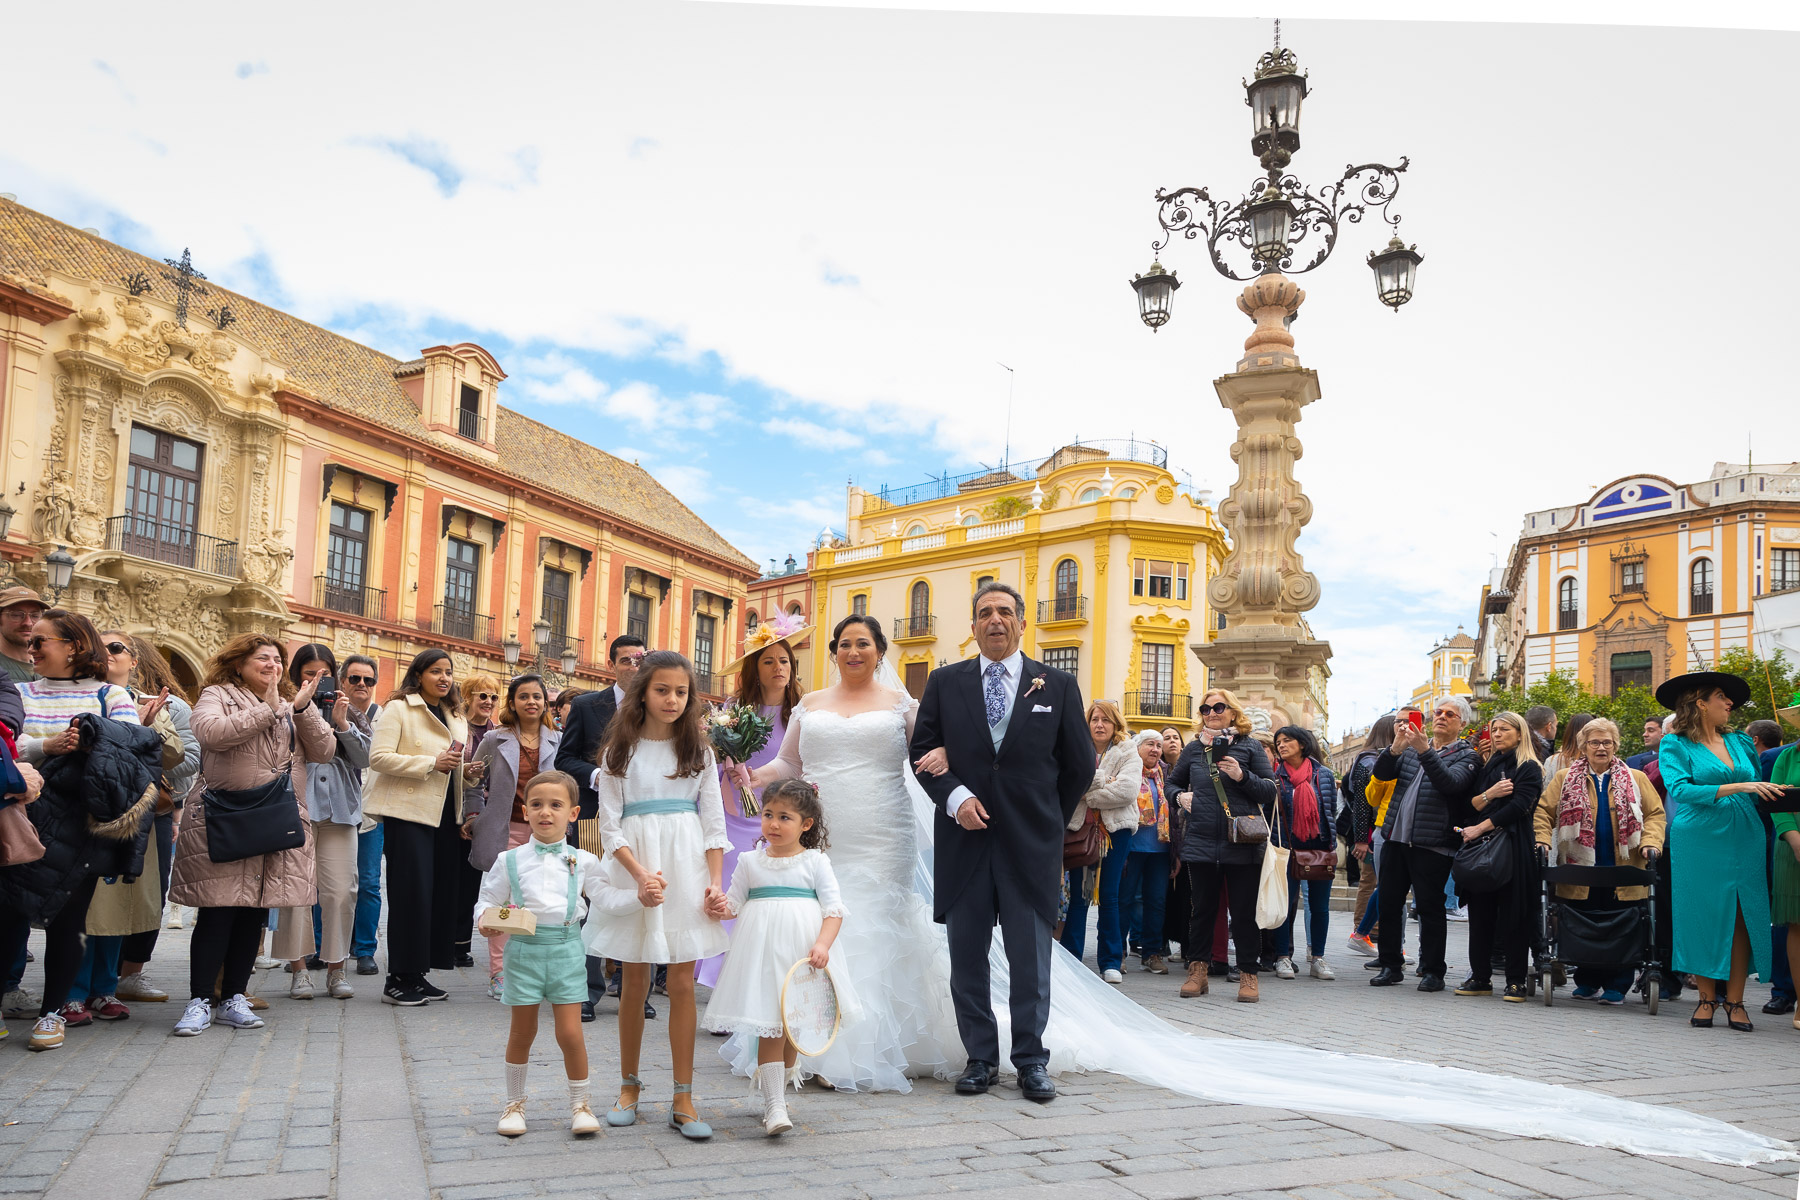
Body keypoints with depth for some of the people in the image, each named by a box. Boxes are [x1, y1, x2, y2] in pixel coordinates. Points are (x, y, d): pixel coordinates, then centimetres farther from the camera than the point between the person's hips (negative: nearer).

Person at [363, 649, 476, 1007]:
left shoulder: (456, 717, 19)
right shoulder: (398, 709, -3)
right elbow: (378, 757, -13)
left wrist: (467, 770, 5)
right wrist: (431, 763, -18)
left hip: (444, 815, 7)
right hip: (408, 813, -7)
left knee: (439, 893, 7)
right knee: (411, 893, -7)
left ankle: (418, 974, 16)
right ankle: (399, 980, 0)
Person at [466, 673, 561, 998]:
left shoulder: (557, 741, 9)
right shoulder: (495, 740, 5)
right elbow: (474, 783, 12)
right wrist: (474, 819, 5)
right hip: (505, 831, -1)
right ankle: (498, 974, 6)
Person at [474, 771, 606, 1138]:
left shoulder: (583, 862, 4)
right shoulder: (510, 861, 2)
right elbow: (487, 900, 8)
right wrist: (487, 921, -12)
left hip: (566, 948, 0)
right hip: (524, 948, 0)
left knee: (570, 1033, -2)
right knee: (522, 1033, 12)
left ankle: (580, 1104, 16)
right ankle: (514, 1103, 30)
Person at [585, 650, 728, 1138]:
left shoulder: (698, 749, 9)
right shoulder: (620, 750, 4)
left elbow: (714, 822, 7)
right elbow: (610, 826, -1)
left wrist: (716, 881, -4)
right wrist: (640, 874, -16)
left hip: (687, 866, 1)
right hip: (634, 866, -1)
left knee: (682, 983, 0)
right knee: (635, 983, 7)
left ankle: (683, 1100, 5)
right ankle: (629, 1085, 23)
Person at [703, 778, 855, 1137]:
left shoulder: (815, 861, 2)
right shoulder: (750, 861, 8)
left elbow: (834, 909, -3)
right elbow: (734, 902, 12)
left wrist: (822, 945, -18)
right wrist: (721, 907, -11)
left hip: (802, 951, 0)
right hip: (762, 949, 0)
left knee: (793, 1028, 9)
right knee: (770, 1027, -7)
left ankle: (774, 1090, 29)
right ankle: (774, 1105, -4)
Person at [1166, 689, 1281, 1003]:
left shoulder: (1250, 746, 3)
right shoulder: (1193, 749, 11)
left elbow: (1271, 791, 0)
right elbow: (1173, 782, 25)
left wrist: (1243, 776, -15)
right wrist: (1180, 796, 4)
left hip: (1242, 844, -2)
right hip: (1201, 843, 2)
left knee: (1243, 911, 2)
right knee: (1203, 908, 8)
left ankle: (1248, 974, 12)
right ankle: (1198, 971, 17)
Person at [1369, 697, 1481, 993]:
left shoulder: (1467, 755, 2)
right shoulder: (1410, 748, 16)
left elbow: (1450, 783, -17)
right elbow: (1380, 774, 4)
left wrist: (1425, 751, -26)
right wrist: (1396, 746, -13)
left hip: (1432, 844, -5)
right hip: (1396, 839, 5)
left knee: (1430, 907, -1)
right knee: (1388, 904, 7)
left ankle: (1432, 971, 10)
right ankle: (1391, 966, 17)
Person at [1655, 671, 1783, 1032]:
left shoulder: (1740, 743, 14)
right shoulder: (1675, 744, -2)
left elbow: (1757, 792, 18)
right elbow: (1679, 789, -16)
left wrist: (1776, 793, -1)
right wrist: (1736, 788, -21)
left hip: (1745, 840, 4)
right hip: (1700, 841, -4)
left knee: (1742, 918, 1)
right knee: (1703, 917, -1)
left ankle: (1734, 1001, 7)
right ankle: (1707, 998, 9)